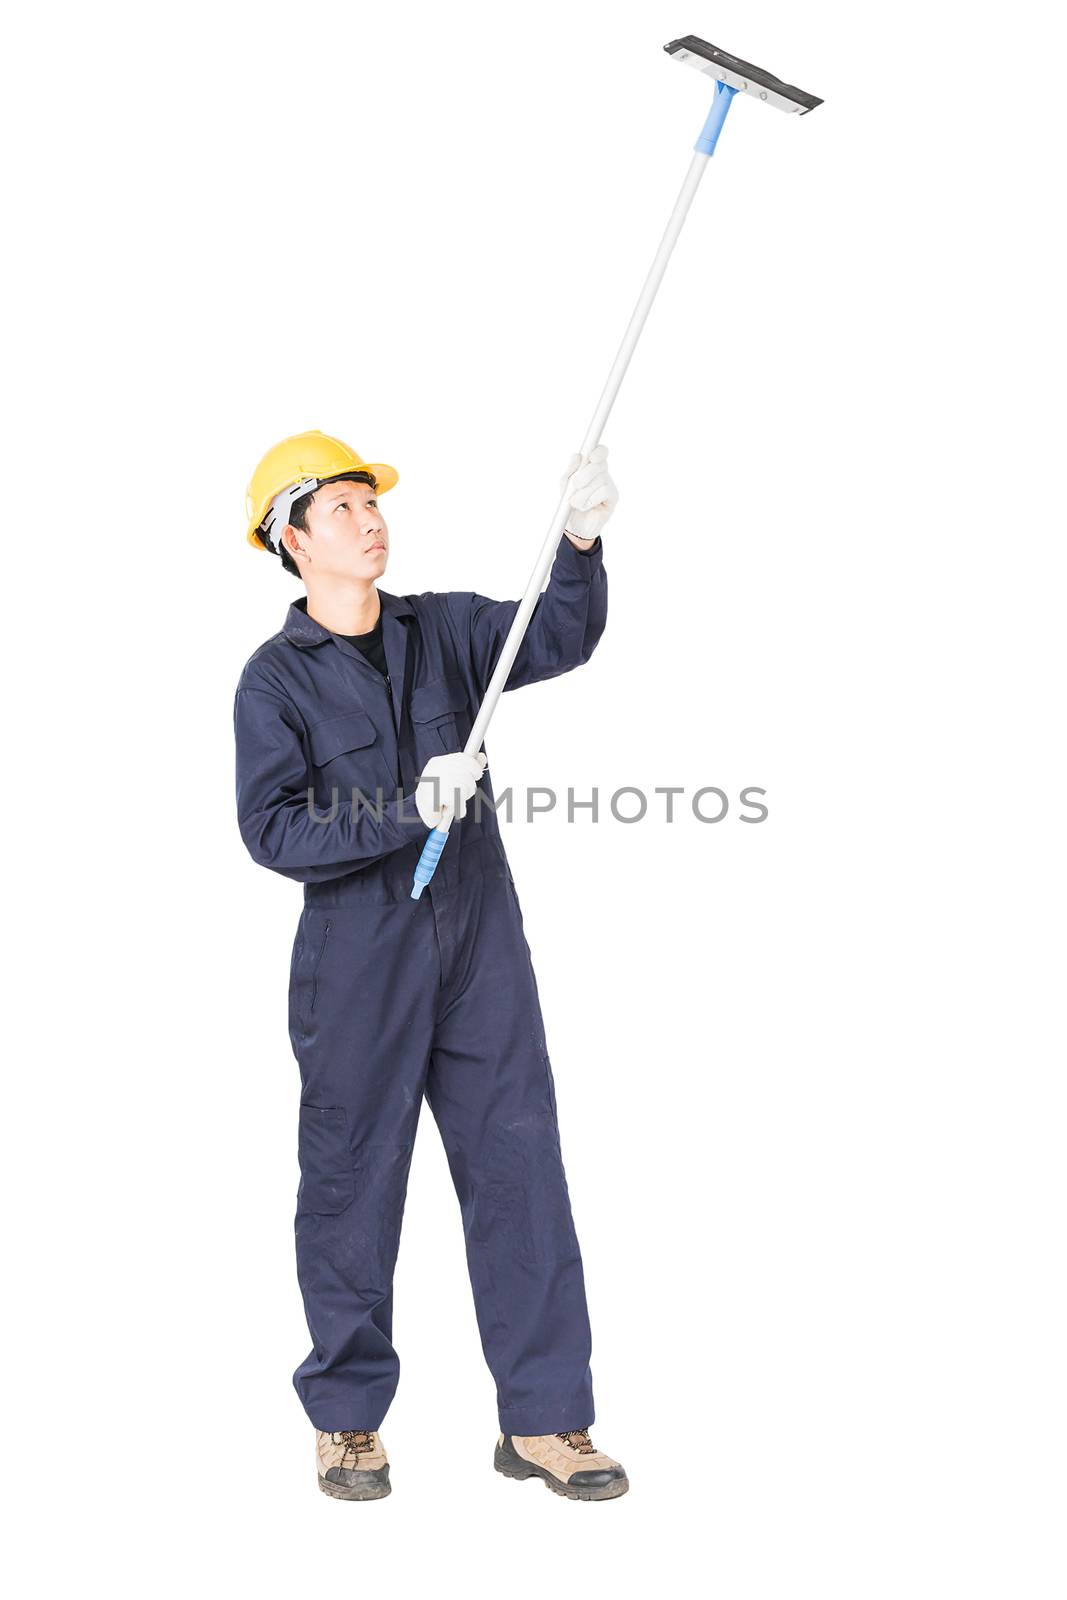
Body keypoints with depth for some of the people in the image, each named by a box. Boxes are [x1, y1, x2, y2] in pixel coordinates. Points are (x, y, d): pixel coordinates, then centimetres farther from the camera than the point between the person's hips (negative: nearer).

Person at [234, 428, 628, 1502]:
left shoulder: (446, 628, 8)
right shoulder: (276, 679, -4)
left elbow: (559, 639, -7)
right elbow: (273, 830, -13)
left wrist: (581, 539, -25)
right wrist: (411, 809, -22)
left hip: (481, 944, 3)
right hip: (357, 962, -3)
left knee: (521, 1169, 2)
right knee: (353, 1185, 6)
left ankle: (543, 1419, 11)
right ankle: (346, 1418, 23)